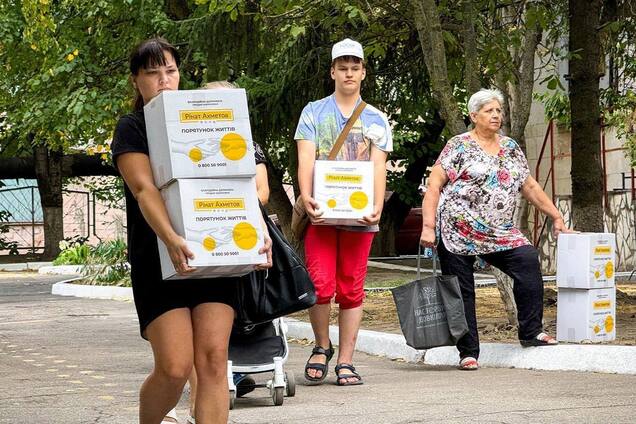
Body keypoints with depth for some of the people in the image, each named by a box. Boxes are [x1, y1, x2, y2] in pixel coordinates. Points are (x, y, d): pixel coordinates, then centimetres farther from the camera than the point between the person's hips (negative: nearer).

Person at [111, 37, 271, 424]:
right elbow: (144, 189, -13)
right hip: (159, 259, -3)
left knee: (213, 360, -9)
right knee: (175, 367, -11)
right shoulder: (133, 128, 4)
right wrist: (171, 239, -30)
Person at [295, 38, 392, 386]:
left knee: (351, 291, 2)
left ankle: (345, 362, 7)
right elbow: (306, 157, -3)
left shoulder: (375, 120, 13)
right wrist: (306, 195, -21)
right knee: (320, 286, -12)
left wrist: (377, 206, -15)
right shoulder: (314, 112, 9)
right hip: (321, 212, -1)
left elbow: (378, 166, 3)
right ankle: (322, 347, 12)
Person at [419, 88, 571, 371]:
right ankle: (468, 353, 9)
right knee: (462, 293, -2)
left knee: (528, 260, -19)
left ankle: (531, 332, -10)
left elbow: (529, 186, 22)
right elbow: (434, 186, -6)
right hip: (457, 231, -4)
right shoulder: (459, 146, -1)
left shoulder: (511, 148, 15)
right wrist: (428, 227, -15)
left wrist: (556, 217, 19)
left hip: (500, 232, 4)